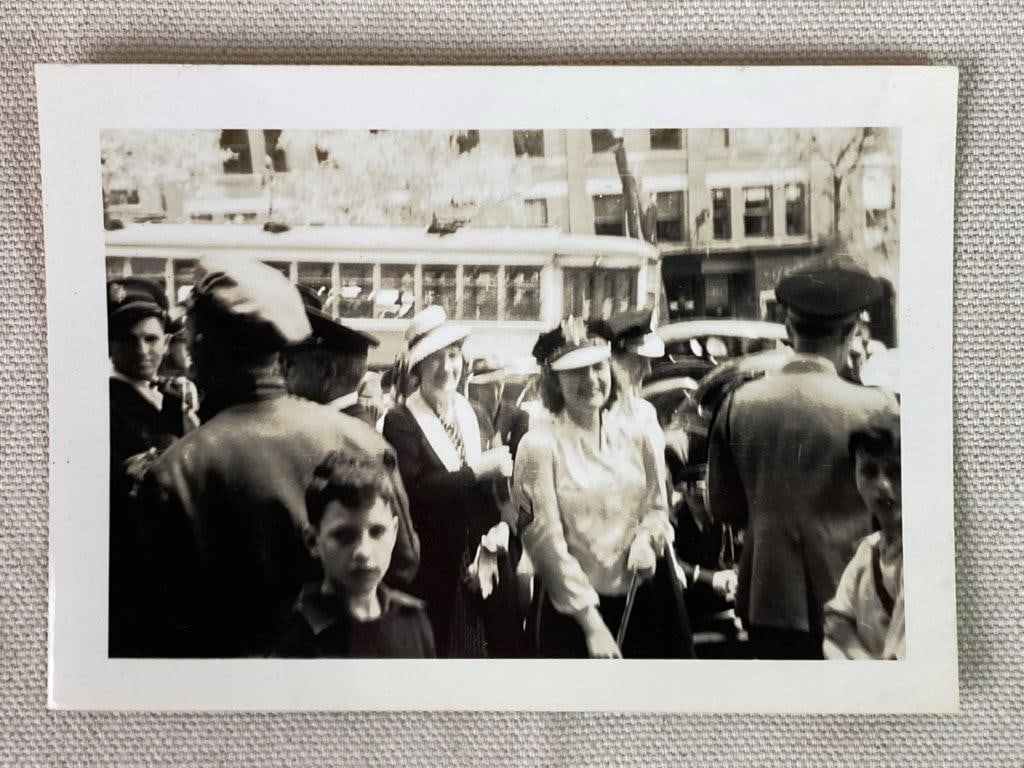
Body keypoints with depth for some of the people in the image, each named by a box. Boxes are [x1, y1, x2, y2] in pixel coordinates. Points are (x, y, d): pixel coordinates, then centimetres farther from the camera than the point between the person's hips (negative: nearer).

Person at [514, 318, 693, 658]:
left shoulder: (634, 438, 3)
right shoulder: (539, 445, -11)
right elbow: (546, 541, -13)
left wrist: (646, 539, -9)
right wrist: (591, 623, -15)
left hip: (641, 600, 4)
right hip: (571, 609, -4)